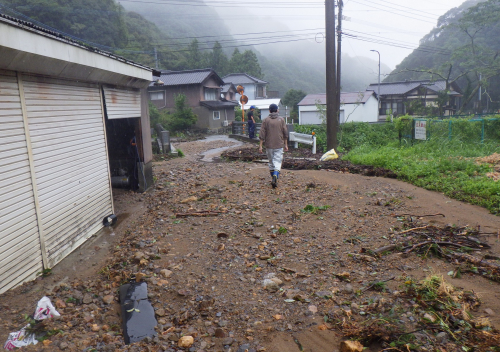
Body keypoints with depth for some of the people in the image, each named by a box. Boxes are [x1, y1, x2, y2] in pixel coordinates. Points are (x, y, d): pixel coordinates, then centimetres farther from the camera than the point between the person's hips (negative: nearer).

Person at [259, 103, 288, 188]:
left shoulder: (266, 120, 0)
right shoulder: (281, 119, 1)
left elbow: (262, 134, -3)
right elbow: (285, 133, 3)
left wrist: (260, 145, 0)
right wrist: (286, 145, 11)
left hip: (269, 145, 1)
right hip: (279, 145, -1)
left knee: (271, 162, 14)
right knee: (278, 162, -3)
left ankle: (273, 179, 22)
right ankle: (275, 177, -25)